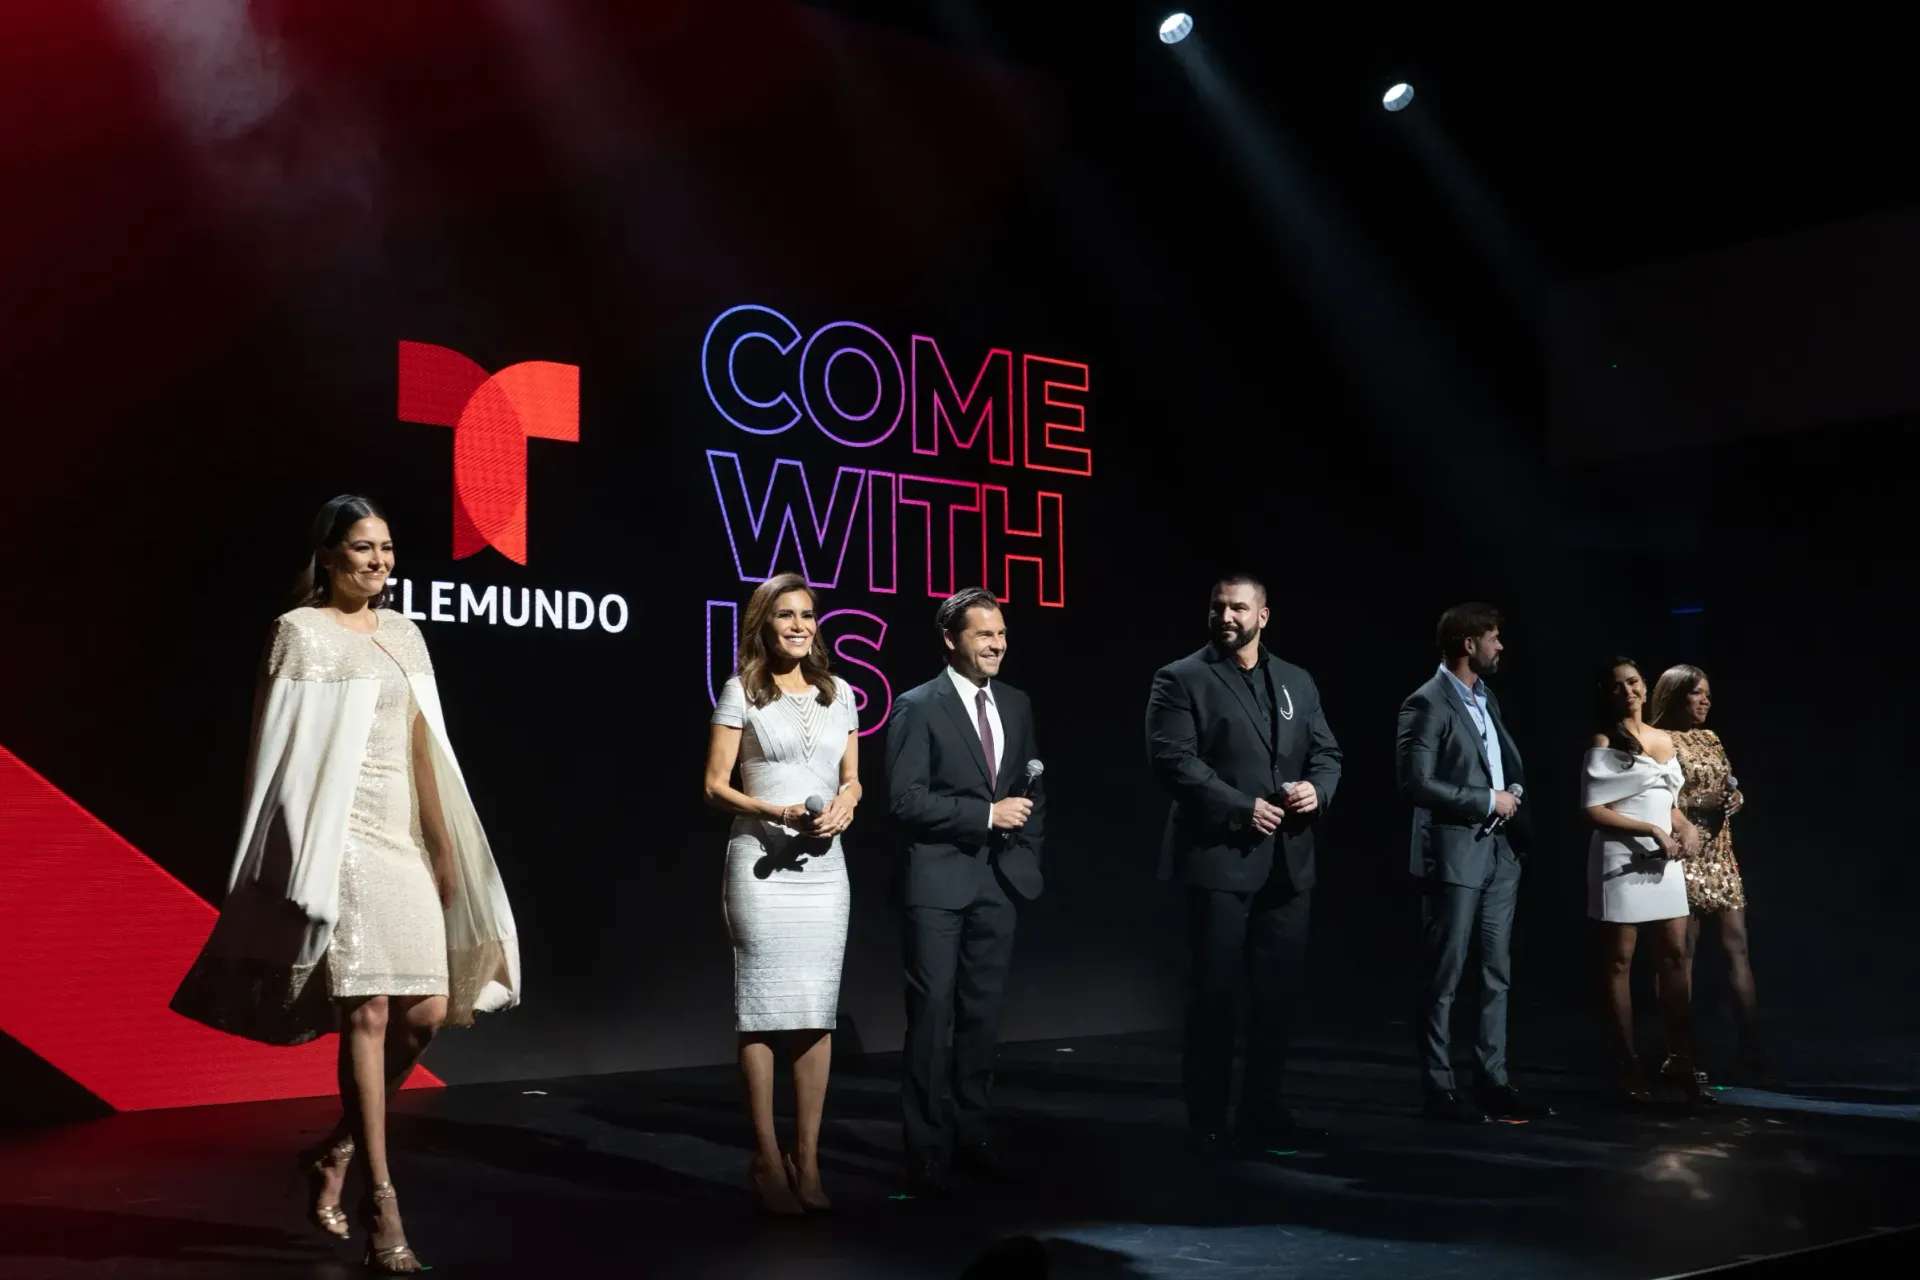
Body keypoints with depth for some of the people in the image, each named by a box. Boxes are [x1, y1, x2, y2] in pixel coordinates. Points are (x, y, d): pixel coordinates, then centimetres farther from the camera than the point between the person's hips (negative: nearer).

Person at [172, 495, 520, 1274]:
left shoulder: (403, 636, 15)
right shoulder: (301, 632, -2)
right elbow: (275, 750, -7)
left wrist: (446, 850, 13)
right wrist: (288, 855, -13)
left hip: (403, 837, 7)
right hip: (342, 837, -7)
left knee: (427, 1010, 3)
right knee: (368, 1013, -9)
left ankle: (336, 1151, 25)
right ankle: (382, 1206, -4)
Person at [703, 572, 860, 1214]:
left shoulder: (839, 693, 12)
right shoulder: (742, 692, 0)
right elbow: (715, 785, -2)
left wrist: (844, 804, -5)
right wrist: (772, 811, -17)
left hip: (823, 865, 4)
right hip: (760, 863, -4)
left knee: (818, 1010, 4)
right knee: (764, 1007, -2)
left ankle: (807, 1158, 11)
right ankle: (767, 1159, 6)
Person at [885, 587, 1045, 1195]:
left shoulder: (1016, 704, 11)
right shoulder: (917, 707, -6)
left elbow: (1033, 788, 18)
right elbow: (906, 799, -13)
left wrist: (1027, 854, 6)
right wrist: (987, 814, -16)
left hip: (1000, 878, 6)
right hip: (938, 880, -5)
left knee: (983, 1013, 10)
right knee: (931, 1013, -4)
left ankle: (972, 1138, 19)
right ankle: (925, 1150, 4)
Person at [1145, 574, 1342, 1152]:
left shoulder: (1297, 682, 15)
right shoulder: (1182, 680, -3)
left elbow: (1326, 751, 16)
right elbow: (1173, 759, -13)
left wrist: (1317, 788, -7)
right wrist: (1242, 808, -17)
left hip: (1288, 861, 5)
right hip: (1220, 856, -5)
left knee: (1280, 989, 9)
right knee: (1215, 992, 0)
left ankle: (1263, 1110, 20)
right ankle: (1208, 1117, 11)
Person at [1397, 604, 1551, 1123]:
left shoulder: (1487, 698, 14)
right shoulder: (1427, 703, -12)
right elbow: (1416, 783, -19)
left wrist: (1514, 792, 5)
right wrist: (1487, 801, -13)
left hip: (1499, 852, 8)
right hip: (1455, 855, -8)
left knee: (1497, 974, 11)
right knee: (1443, 978, -1)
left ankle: (1494, 1080, 18)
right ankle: (1439, 1088, 6)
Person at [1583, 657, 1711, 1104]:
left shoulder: (1665, 739, 13)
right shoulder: (1604, 742, -5)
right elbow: (1595, 811, -11)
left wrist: (1686, 827, -1)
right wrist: (1651, 831, -17)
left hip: (1664, 860, 6)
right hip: (1621, 858, -6)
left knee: (1675, 955, 5)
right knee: (1619, 961, 1)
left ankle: (1679, 1058, 12)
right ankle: (1629, 1065, 6)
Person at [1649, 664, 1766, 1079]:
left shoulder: (1711, 739, 16)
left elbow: (1729, 789, 21)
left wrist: (1736, 798, -1)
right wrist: (1698, 805, -19)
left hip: (1720, 856, 7)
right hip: (1683, 858, -7)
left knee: (1737, 948, 3)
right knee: (1683, 954, -3)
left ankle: (1753, 1050, 3)